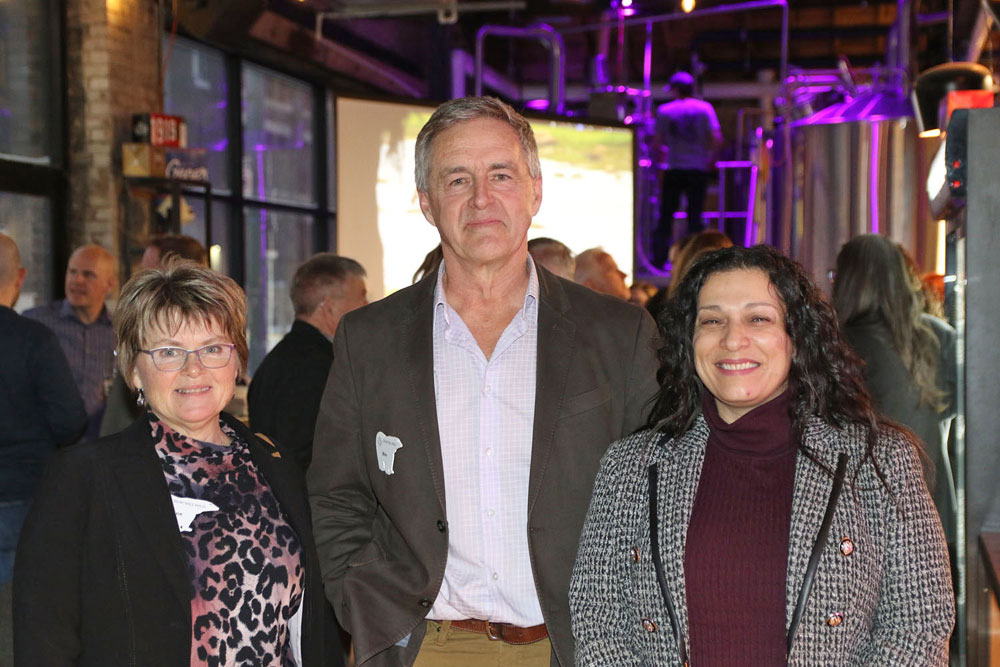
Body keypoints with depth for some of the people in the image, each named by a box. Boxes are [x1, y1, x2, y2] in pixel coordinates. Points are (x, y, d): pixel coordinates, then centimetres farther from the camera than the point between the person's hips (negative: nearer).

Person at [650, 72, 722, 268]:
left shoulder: (664, 110, 1)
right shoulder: (705, 108, 1)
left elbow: (656, 143, -1)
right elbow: (717, 139, -7)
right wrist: (710, 158, 10)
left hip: (673, 170, 0)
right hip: (698, 169, 0)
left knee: (666, 215, 7)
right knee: (695, 215, 4)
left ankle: (659, 258, 5)